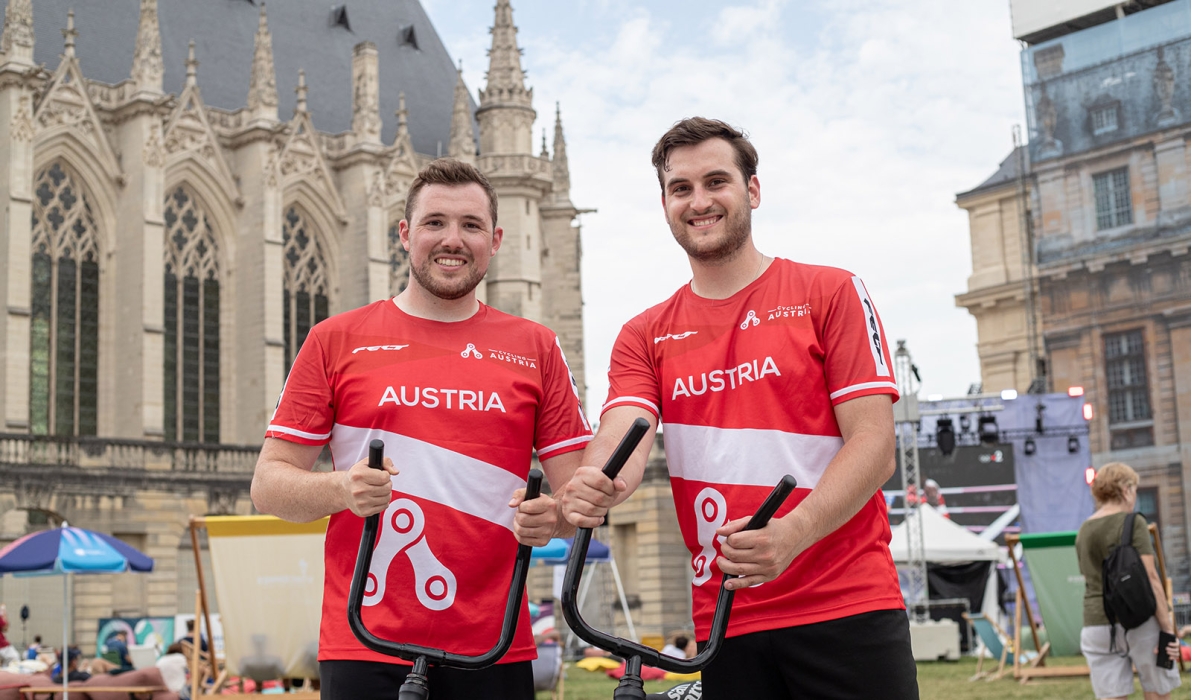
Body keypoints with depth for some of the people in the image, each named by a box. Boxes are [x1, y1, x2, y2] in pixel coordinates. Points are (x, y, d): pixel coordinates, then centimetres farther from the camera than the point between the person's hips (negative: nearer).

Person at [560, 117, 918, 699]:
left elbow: (874, 443, -6)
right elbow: (621, 437, -6)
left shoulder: (831, 293, 3)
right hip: (726, 626, 3)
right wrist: (596, 487, -31)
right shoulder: (645, 336, 11)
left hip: (847, 611, -2)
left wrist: (790, 533, -23)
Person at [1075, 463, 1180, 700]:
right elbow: (1150, 578, -12)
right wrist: (1168, 629, -11)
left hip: (1096, 623, 5)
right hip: (1139, 621, -5)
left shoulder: (1084, 531, 12)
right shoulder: (1133, 522, -6)